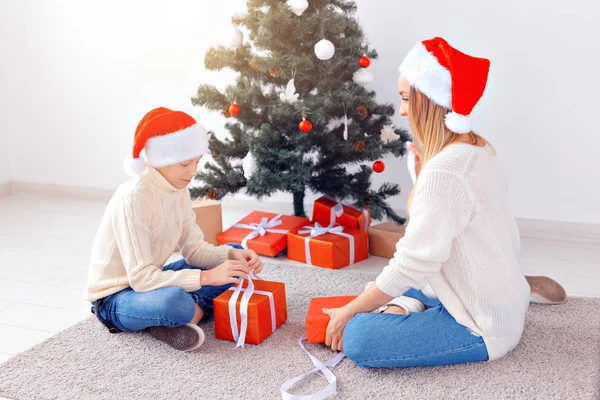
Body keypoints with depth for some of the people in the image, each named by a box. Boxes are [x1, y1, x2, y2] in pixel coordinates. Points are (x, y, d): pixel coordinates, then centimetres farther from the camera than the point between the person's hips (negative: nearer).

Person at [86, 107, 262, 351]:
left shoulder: (178, 189, -2)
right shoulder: (133, 198, -28)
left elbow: (194, 249, 0)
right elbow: (141, 277, -31)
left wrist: (232, 255, -18)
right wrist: (207, 277, -34)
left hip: (147, 283, 9)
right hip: (115, 298, -9)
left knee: (234, 256, 7)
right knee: (175, 301, -42)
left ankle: (170, 320, -8)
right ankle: (185, 313, -6)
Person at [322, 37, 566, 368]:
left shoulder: (444, 171, -28)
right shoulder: (478, 150, 1)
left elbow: (412, 266, -25)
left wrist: (347, 312, -14)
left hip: (483, 327, -9)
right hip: (500, 303, 9)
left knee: (357, 338, -17)